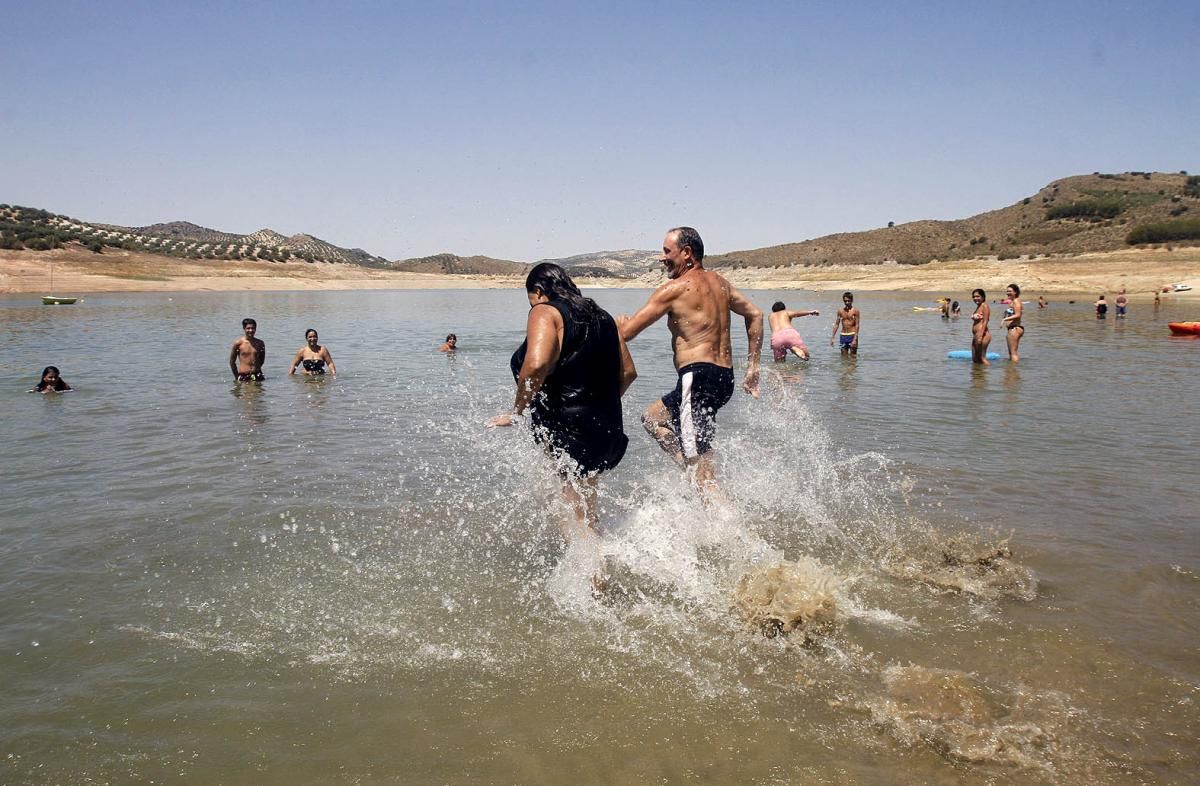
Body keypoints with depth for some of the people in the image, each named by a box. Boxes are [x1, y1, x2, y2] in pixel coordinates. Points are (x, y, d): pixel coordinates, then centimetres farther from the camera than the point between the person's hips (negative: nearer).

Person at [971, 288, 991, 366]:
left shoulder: (985, 306, -8)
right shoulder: (978, 307, 18)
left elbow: (985, 322, -15)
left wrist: (980, 336, -21)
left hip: (983, 334, -10)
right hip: (975, 335, 10)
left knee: (982, 357, -8)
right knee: (975, 359, 10)